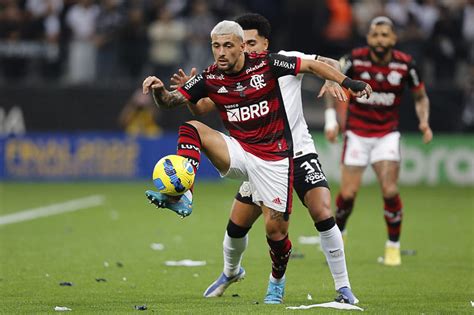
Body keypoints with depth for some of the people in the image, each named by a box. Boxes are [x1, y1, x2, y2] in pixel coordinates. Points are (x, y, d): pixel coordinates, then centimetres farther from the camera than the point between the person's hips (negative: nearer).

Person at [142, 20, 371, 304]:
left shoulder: (266, 64, -11)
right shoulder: (210, 79, -4)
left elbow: (311, 66, -3)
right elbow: (170, 101, -4)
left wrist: (348, 82, -10)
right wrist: (159, 90, -27)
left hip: (274, 157, -3)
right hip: (238, 152, 3)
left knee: (276, 228, -4)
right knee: (191, 129, -20)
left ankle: (278, 281, 25)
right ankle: (182, 197, -33)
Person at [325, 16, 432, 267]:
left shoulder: (405, 64, -9)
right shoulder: (355, 60, -12)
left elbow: (421, 97, 7)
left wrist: (424, 122, -11)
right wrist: (331, 121, -3)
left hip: (387, 134, 0)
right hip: (357, 132, 0)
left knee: (389, 190, -15)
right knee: (348, 194, -3)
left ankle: (393, 246, 3)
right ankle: (337, 233, 27)